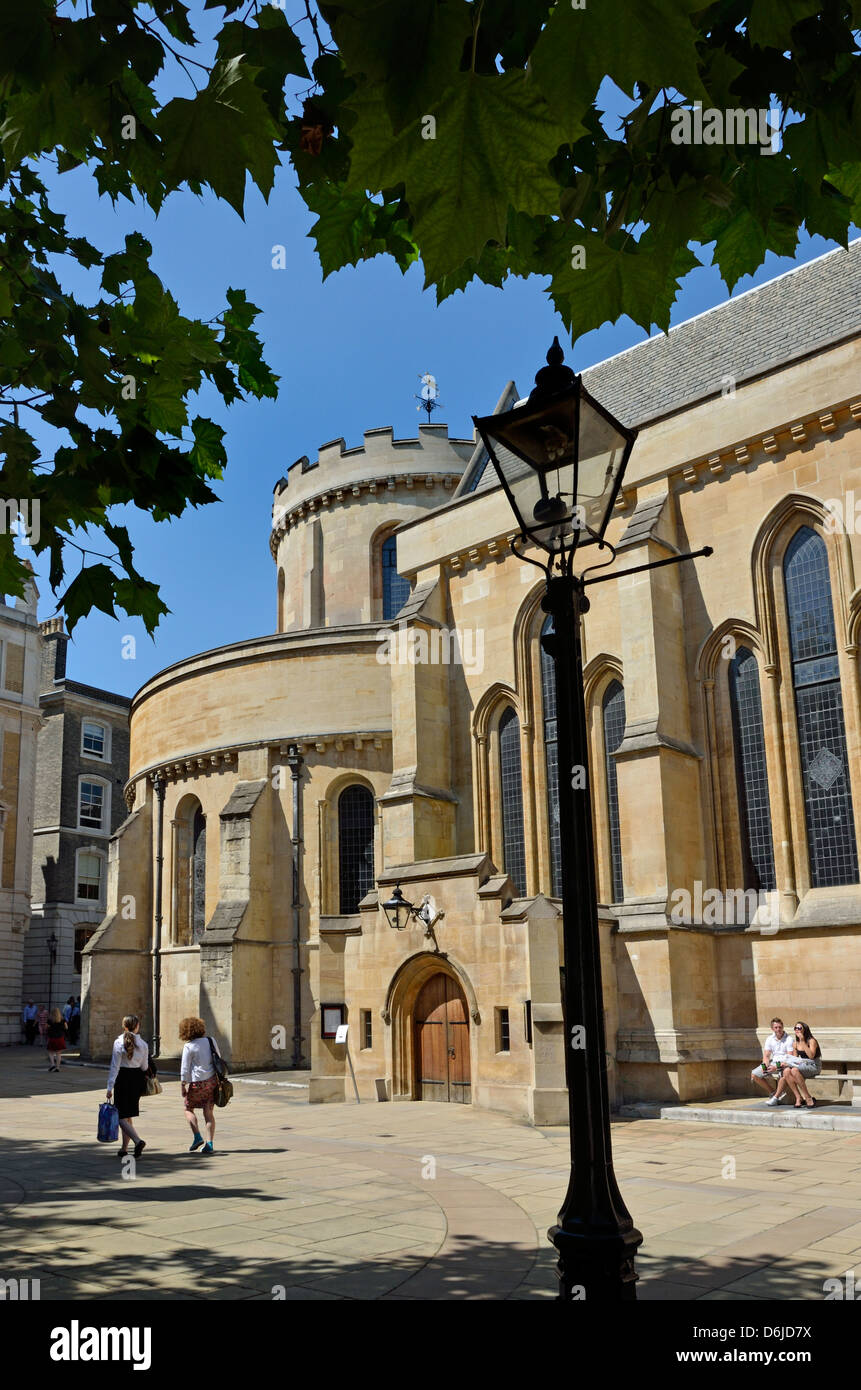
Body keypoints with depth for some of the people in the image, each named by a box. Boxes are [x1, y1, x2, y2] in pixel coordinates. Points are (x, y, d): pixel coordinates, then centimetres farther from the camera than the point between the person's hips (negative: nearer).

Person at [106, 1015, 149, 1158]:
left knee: (122, 1117, -1)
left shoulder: (119, 1042, -11)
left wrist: (110, 1087, -11)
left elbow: (114, 1067, -13)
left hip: (123, 1078, -4)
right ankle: (124, 1148, 19)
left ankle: (138, 1140, -22)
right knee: (128, 1115, 16)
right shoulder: (143, 1044, -1)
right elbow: (144, 1067, 6)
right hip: (137, 1079, 4)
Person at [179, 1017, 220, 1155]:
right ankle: (209, 1143, 2)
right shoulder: (209, 1042, 7)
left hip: (197, 1082, -5)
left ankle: (197, 1136, -2)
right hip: (212, 1080, 5)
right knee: (209, 1113, 7)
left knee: (188, 1109, 14)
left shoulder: (189, 1047, -9)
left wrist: (183, 1085, -4)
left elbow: (185, 1068, -10)